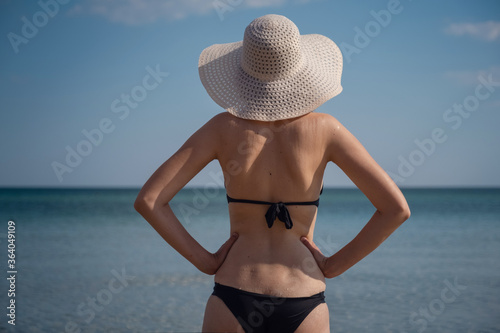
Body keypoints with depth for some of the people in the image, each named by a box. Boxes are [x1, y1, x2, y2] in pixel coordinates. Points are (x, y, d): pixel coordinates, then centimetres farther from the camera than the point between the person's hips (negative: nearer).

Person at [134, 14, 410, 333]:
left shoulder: (224, 127, -2)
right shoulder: (324, 128, -3)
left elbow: (148, 201, -6)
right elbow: (397, 208, -6)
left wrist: (204, 260, 0)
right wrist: (334, 265, 1)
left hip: (233, 301, 0)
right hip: (304, 306, 0)